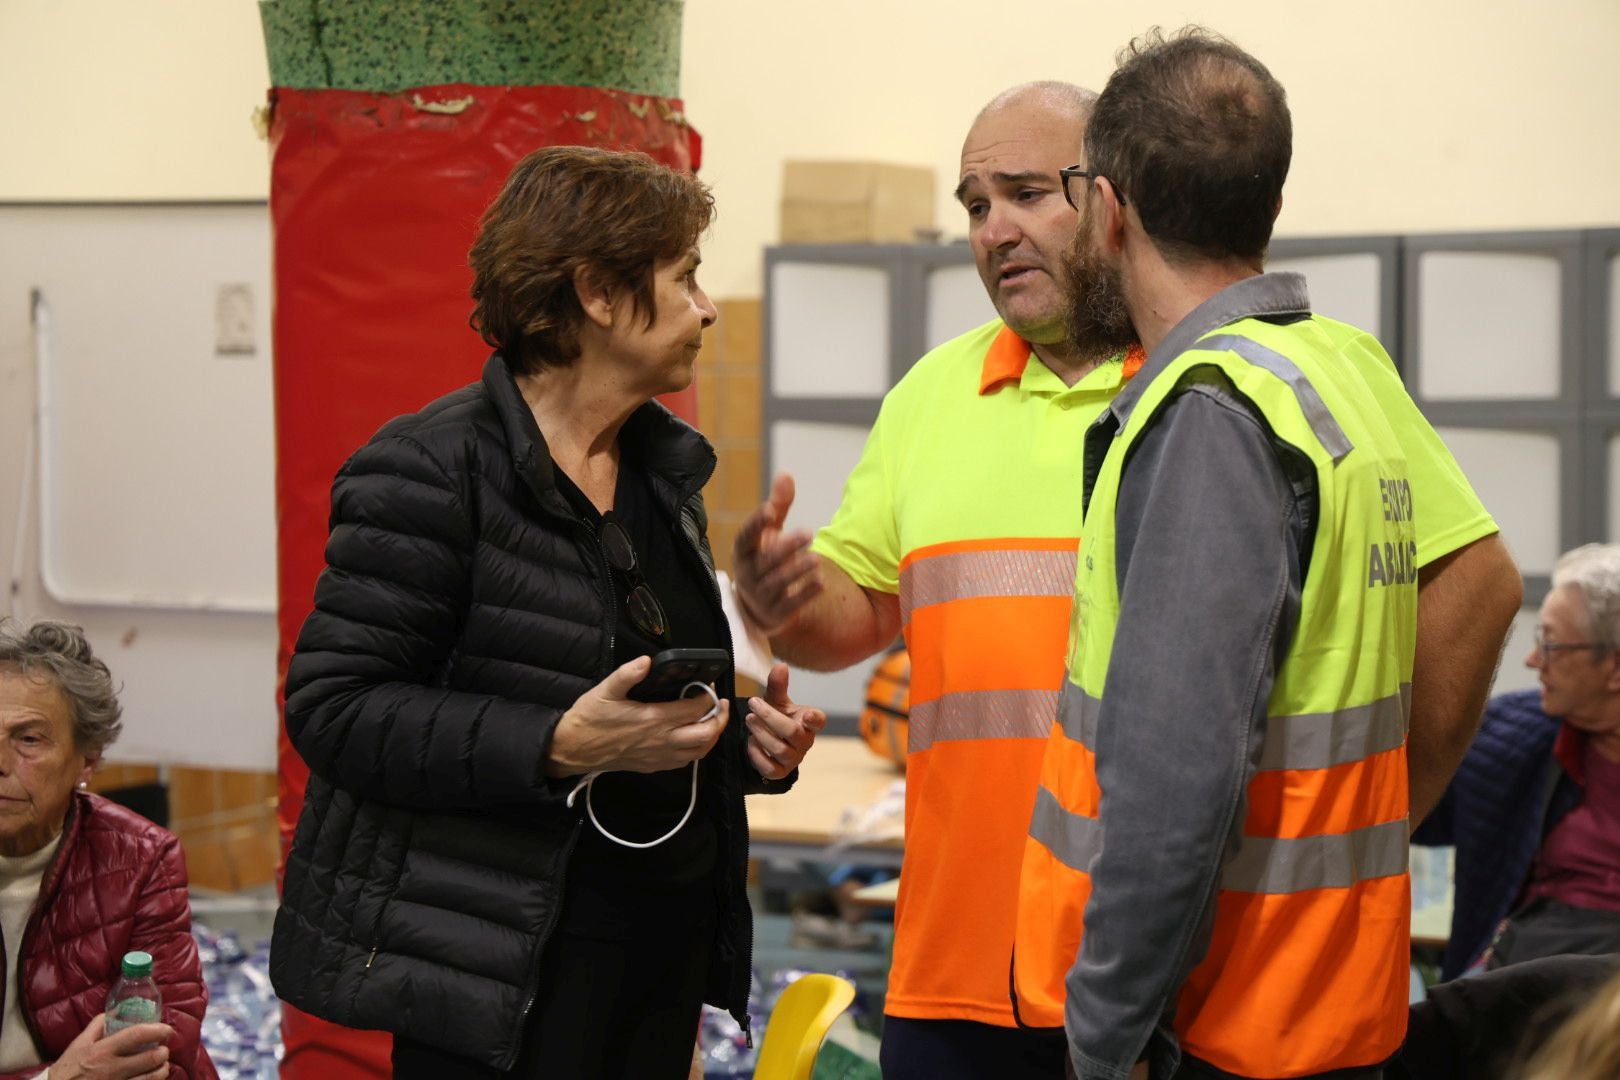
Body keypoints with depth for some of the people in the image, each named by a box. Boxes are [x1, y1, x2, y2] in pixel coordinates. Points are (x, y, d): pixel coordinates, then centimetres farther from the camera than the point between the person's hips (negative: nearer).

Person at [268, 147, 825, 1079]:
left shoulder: (664, 468, 14)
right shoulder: (434, 471, -12)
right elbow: (335, 710, -17)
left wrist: (743, 733, 4)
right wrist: (559, 747, -25)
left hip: (665, 938, 8)